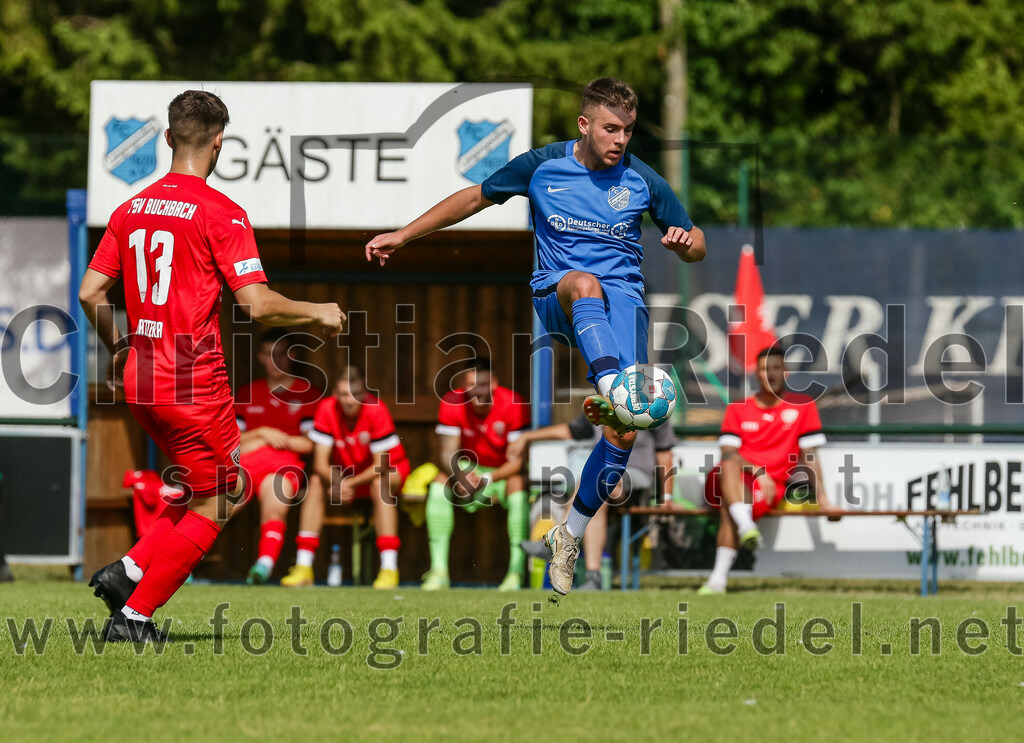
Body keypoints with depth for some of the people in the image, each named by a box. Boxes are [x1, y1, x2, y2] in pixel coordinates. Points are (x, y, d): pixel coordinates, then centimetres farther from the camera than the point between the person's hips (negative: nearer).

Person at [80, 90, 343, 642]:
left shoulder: (131, 209, 8)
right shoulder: (220, 213, -12)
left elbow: (90, 293, 9)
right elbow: (257, 304, -17)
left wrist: (117, 348, 25)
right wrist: (317, 313, -1)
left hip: (141, 379, 7)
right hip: (196, 384, -7)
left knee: (205, 491, 21)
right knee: (212, 505, 5)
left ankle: (129, 571, 7)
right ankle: (133, 615, 0)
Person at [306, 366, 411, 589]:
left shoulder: (376, 410, -27)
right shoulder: (327, 409, -19)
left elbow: (381, 466, -25)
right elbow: (320, 464, -19)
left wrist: (351, 484, -37)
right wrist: (337, 483, -40)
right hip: (345, 474, 3)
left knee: (379, 484, -35)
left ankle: (389, 569, -38)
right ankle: (303, 568, -21)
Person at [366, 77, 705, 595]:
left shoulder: (642, 182, 4)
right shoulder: (541, 166, 2)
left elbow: (697, 247, 13)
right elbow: (474, 199, 15)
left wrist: (684, 242, -12)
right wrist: (403, 236, 14)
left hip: (622, 299, 1)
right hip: (555, 295, -1)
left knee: (624, 432, -17)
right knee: (584, 283, -41)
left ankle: (570, 536, 1)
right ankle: (613, 390, -65)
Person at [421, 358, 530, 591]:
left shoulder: (513, 404, -22)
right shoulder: (452, 404, -13)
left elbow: (518, 460, -23)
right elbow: (446, 454, -15)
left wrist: (487, 479, -38)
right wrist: (461, 476, -38)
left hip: (506, 474, -3)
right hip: (471, 468, 3)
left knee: (518, 484, -35)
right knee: (440, 482, -23)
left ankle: (516, 571, -34)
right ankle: (438, 571, -24)